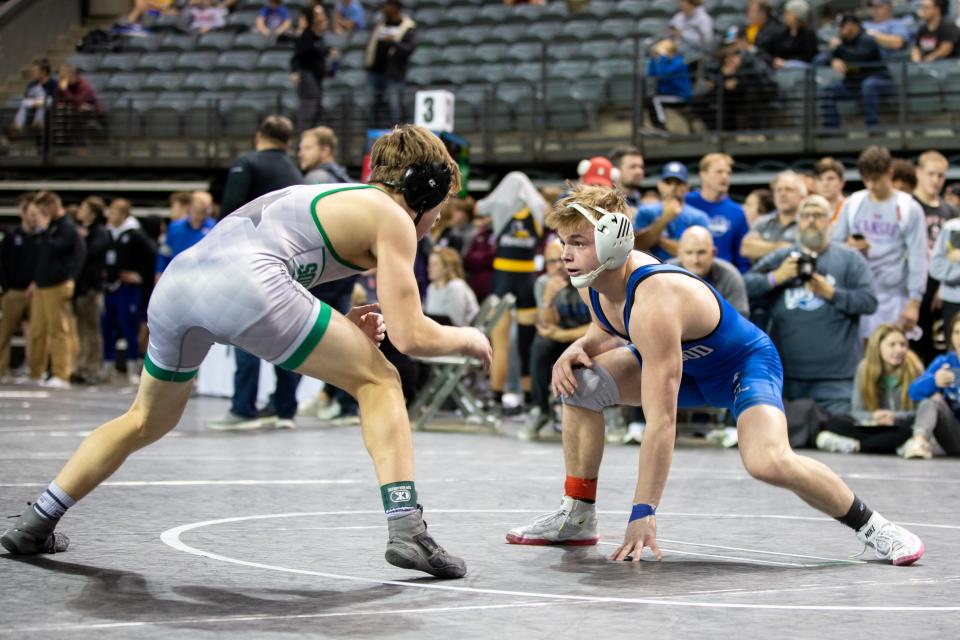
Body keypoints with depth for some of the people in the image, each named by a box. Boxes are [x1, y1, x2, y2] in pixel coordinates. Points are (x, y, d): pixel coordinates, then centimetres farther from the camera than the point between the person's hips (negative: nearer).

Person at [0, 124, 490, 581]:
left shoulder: (330, 198, 35)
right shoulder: (392, 217, 13)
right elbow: (409, 335, 6)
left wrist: (340, 332, 24)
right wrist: (466, 338, 25)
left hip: (176, 279, 8)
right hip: (244, 281, -8)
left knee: (147, 421, 29)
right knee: (378, 382, 8)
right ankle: (406, 529, -5)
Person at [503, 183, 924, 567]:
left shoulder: (653, 303, -39)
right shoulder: (594, 281, -14)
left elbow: (661, 421, -40)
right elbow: (609, 333, 11)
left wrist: (643, 513, -39)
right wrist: (578, 349, -15)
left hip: (747, 363, -9)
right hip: (687, 364, 9)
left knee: (767, 462, -34)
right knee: (579, 383, -7)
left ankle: (869, 525, -10)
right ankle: (577, 517, 7)